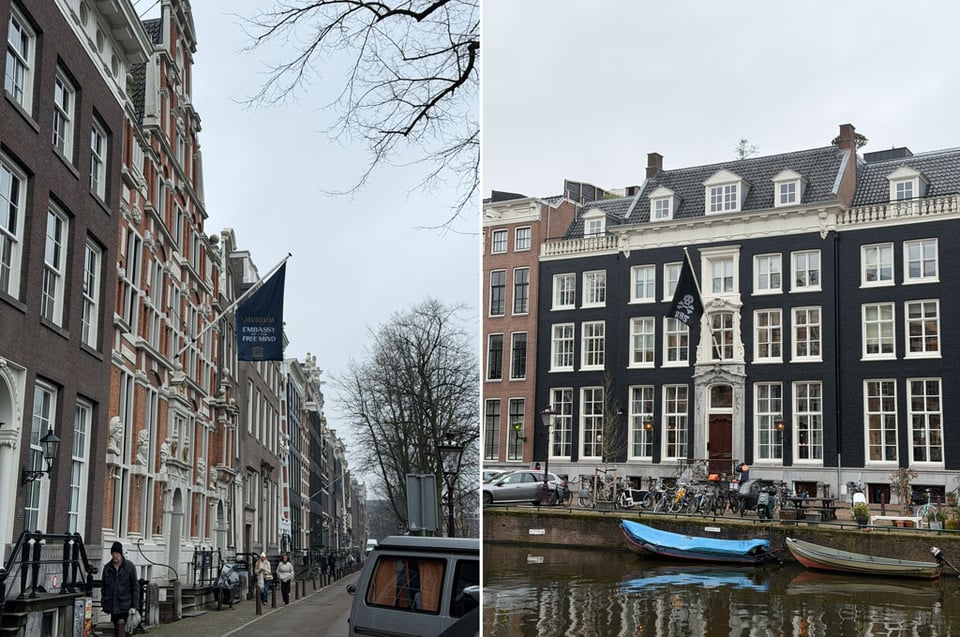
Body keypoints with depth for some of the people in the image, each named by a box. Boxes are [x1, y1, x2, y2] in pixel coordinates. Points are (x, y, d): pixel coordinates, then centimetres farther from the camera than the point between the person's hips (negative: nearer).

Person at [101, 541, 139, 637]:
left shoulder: (129, 566, -4)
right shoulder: (107, 567, 6)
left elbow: (135, 586, -3)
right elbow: (104, 586, 14)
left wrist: (135, 604, -7)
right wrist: (103, 602, 10)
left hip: (125, 604, -4)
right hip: (112, 603, 4)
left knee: (121, 623, -22)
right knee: (116, 627, 11)